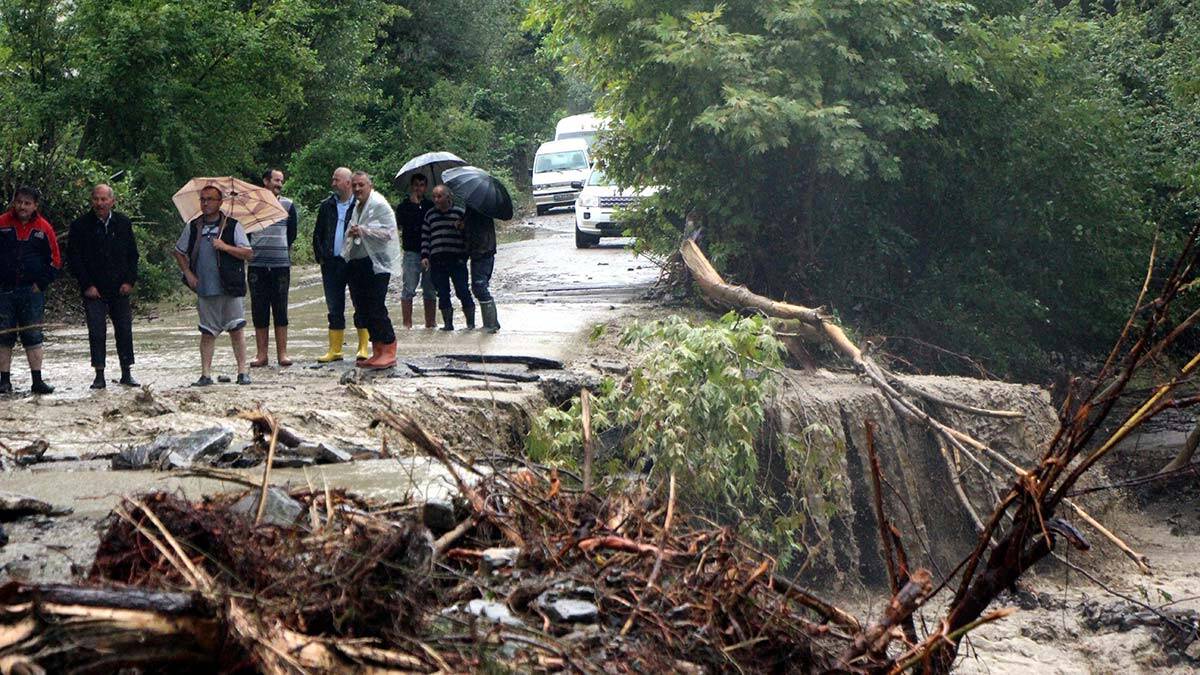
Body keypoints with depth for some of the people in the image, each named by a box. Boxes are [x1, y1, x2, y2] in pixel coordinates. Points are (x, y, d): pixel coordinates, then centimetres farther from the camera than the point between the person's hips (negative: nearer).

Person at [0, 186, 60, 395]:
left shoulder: (44, 228, 3)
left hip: (32, 291, 0)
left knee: (33, 337, 1)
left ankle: (37, 381, 4)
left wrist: (41, 283, 0)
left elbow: (55, 261, 9)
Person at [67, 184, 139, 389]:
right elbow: (73, 257, -2)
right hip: (94, 290, -2)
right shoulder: (80, 225, -2)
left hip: (120, 288, 2)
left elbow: (132, 254, 11)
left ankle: (126, 373, 13)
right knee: (97, 332, -5)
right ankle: (99, 376, 1)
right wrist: (87, 285, -8)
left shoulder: (123, 223, 6)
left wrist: (129, 281, 0)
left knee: (125, 331, 4)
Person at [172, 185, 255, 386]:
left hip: (230, 288, -2)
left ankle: (242, 372, 4)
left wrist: (225, 247, -16)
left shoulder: (232, 226, 0)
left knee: (236, 329, -1)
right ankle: (205, 374, 7)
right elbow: (178, 252, 20)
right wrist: (188, 273, 7)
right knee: (207, 332, 5)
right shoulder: (193, 227, 9)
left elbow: (249, 253, -5)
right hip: (205, 290, 3)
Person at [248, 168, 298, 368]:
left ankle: (282, 353, 4)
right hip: (257, 264, 0)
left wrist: (280, 251, 12)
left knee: (280, 309, 1)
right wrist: (252, 250, 3)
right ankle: (261, 354, 6)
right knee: (259, 310, 1)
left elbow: (292, 233, 14)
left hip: (281, 264, 0)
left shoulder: (288, 205, 9)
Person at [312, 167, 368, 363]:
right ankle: (335, 350, 12)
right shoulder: (327, 206, 9)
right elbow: (318, 234, 17)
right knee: (334, 307, 8)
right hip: (332, 264, 5)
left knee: (361, 304, 1)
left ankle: (363, 347, 8)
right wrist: (320, 257, 8)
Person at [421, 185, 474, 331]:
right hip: (437, 261, 3)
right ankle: (448, 323, 10)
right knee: (442, 293, 2)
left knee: (462, 291, -6)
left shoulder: (459, 212, 6)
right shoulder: (430, 215, 14)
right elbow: (425, 237, 14)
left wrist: (462, 227, -12)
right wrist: (425, 256, 4)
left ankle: (470, 322, 5)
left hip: (457, 259, -3)